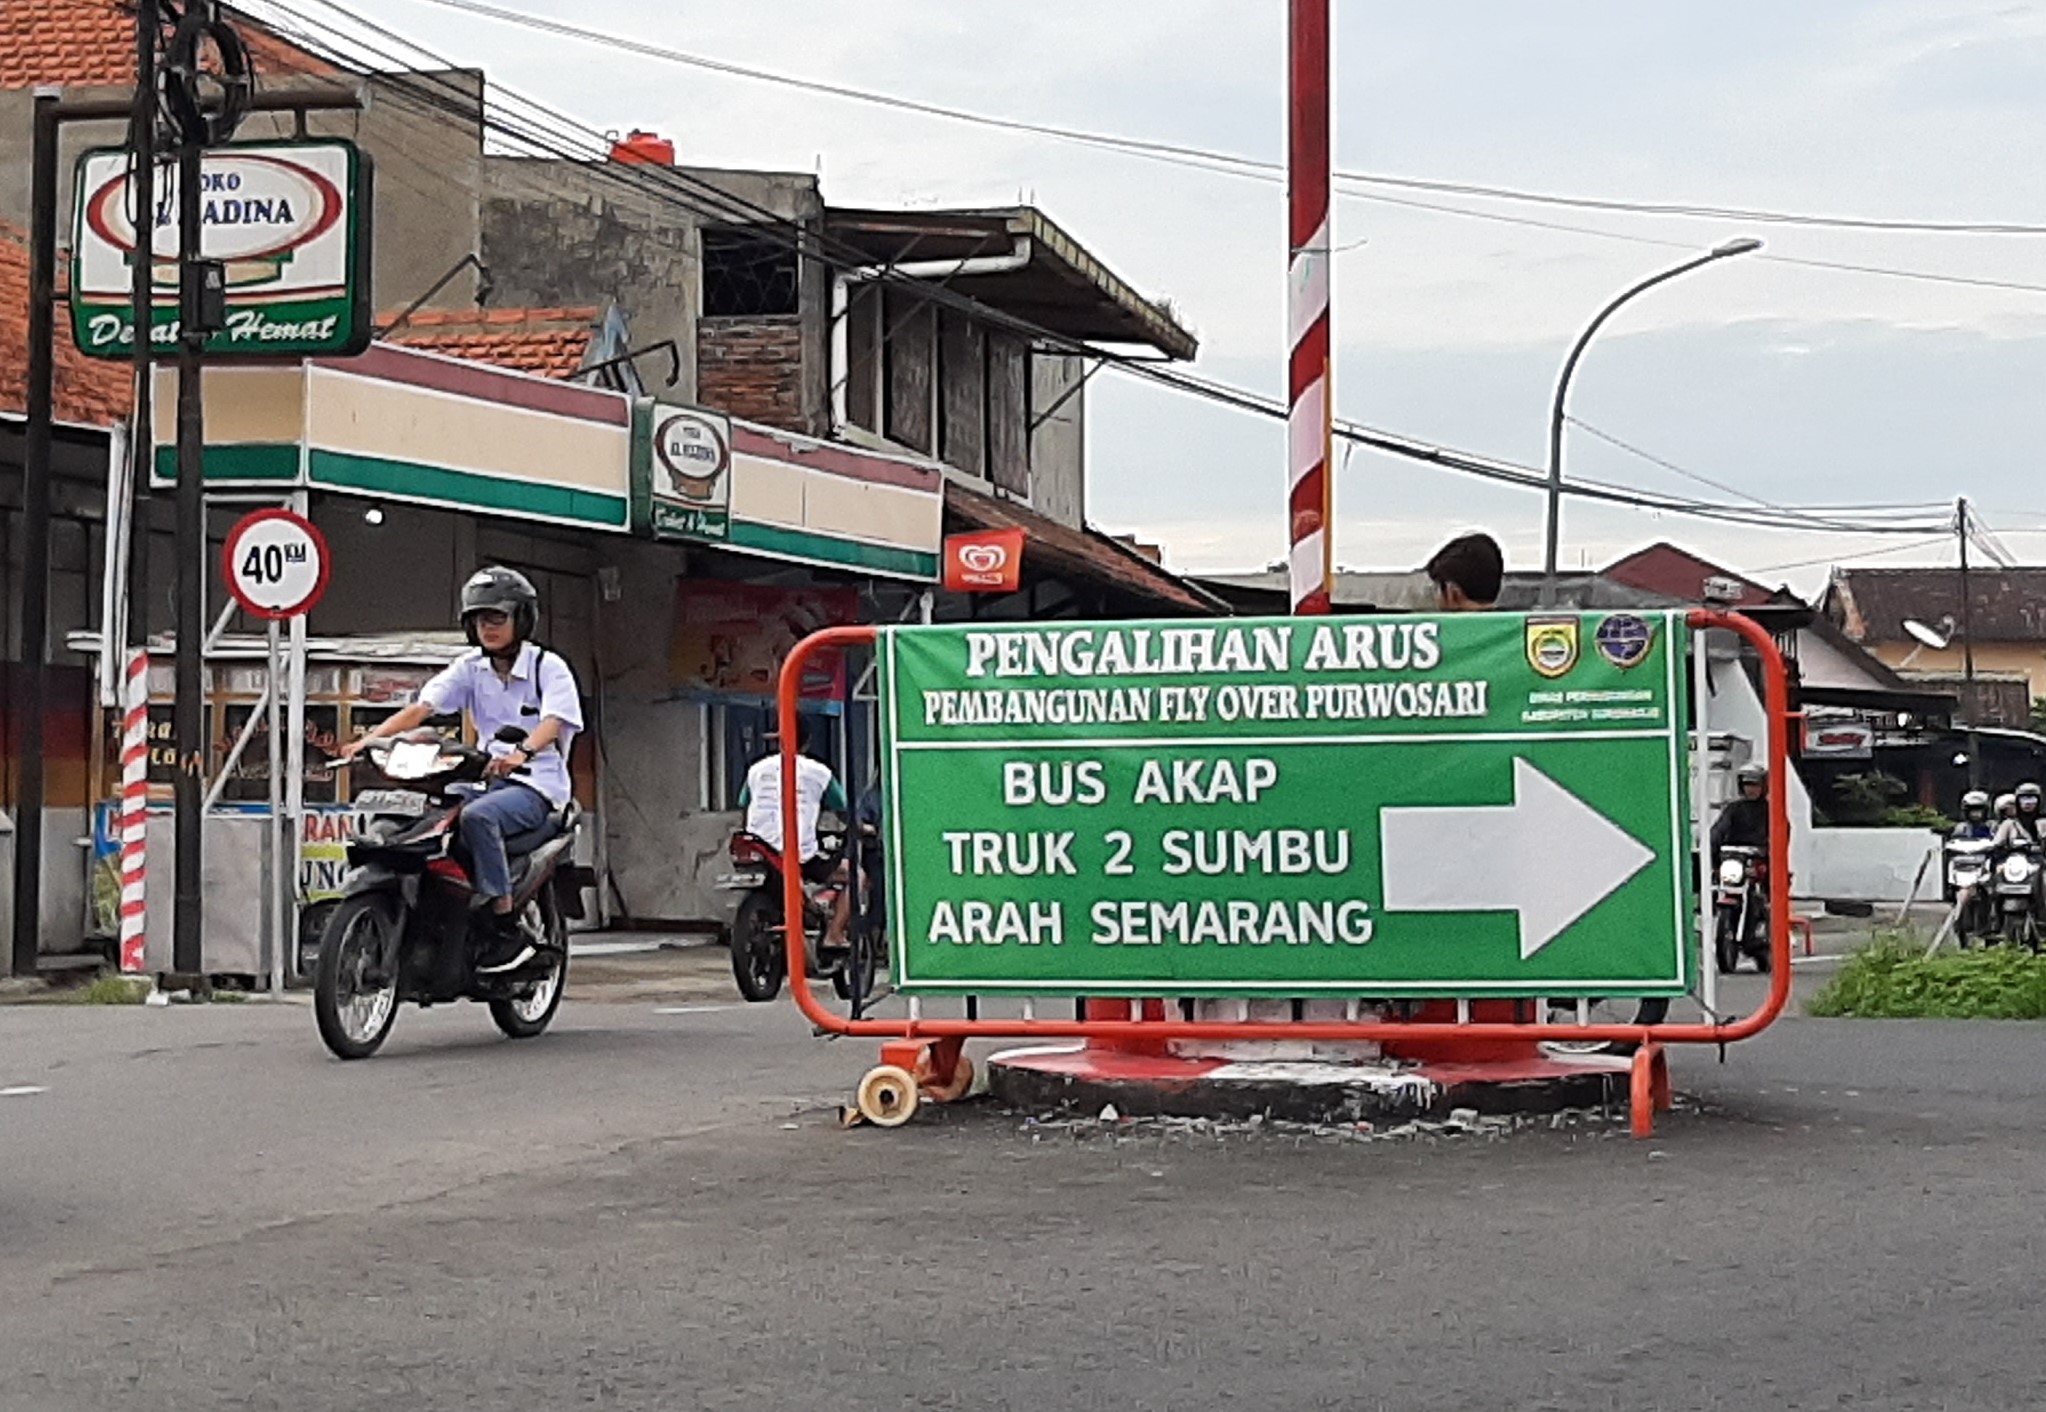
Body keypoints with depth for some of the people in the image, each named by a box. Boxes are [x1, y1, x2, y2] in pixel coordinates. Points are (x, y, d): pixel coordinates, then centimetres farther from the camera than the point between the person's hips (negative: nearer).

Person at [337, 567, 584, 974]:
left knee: (476, 816, -36)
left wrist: (522, 752, -43)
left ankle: (508, 932, -33)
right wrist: (369, 738, -17)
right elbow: (422, 707, 0)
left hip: (537, 784, -6)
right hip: (488, 780, 6)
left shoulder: (548, 667, -3)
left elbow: (553, 722, -21)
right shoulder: (471, 667, 11)